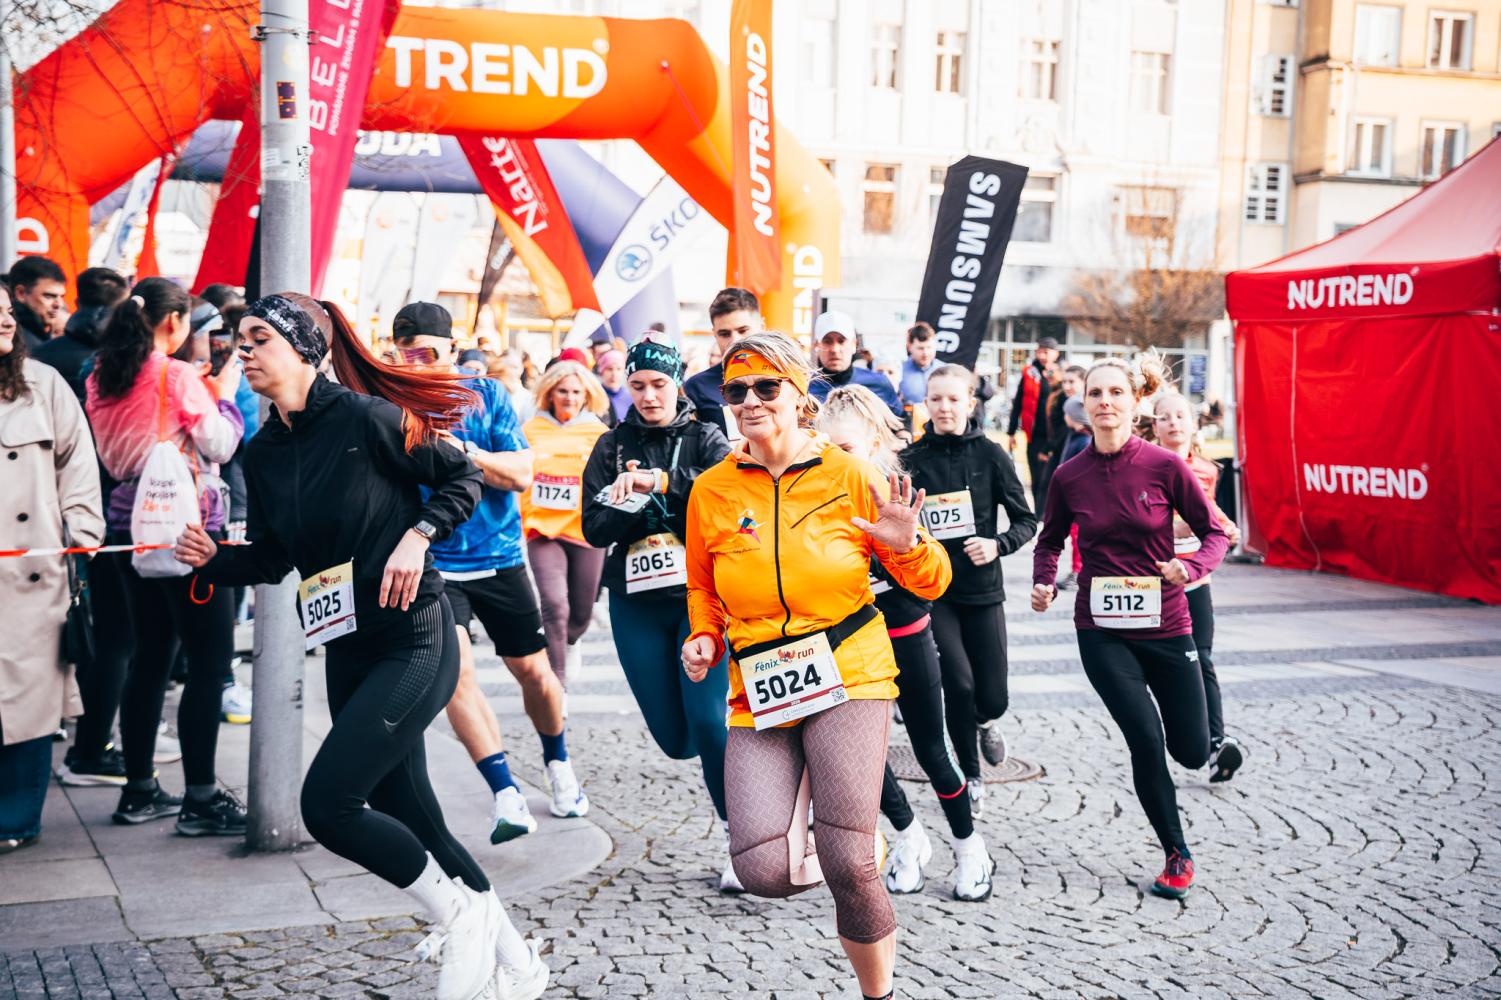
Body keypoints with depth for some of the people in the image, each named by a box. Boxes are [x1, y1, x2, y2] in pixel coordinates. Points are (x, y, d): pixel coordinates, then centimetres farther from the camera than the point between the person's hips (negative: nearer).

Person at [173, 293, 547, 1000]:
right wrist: (213, 558, -5)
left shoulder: (364, 417, -12)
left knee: (327, 800, -17)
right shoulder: (262, 454, 8)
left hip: (414, 639, -8)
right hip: (348, 651, 8)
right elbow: (271, 558, 13)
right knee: (408, 818, 10)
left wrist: (417, 535, -18)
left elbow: (462, 477, -3)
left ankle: (459, 913, 5)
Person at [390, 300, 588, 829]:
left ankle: (558, 763, 37)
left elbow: (521, 474, -9)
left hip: (500, 558, 1)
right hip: (433, 563, -1)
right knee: (456, 669, -20)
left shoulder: (486, 395, -2)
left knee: (534, 671, 9)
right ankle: (506, 795, -15)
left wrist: (457, 448, -21)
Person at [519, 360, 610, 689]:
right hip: (542, 530, -1)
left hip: (585, 531, 1)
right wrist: (522, 520, -1)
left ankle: (569, 643, 48)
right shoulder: (531, 430, 2)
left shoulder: (598, 433, 1)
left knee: (581, 612, 11)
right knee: (554, 606, -17)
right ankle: (556, 686, -8)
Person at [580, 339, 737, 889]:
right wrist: (631, 499, -17)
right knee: (674, 737, 3)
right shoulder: (612, 446, 8)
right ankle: (732, 748, 38)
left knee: (709, 722, -14)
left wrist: (660, 481, -26)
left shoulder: (704, 439, 2)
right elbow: (594, 528, 0)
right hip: (637, 606, 3)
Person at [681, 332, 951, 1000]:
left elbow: (931, 583, 3)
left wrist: (907, 546, -18)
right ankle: (831, 831, 23)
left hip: (849, 676, -2)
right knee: (763, 872, -15)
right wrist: (704, 637, 2)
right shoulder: (711, 491, 4)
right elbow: (702, 587, 21)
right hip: (757, 694, 2)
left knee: (847, 866, -15)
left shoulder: (849, 476, -1)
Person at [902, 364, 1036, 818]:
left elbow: (1026, 520, 1)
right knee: (959, 683, -12)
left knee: (993, 696, 0)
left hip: (982, 590, 1)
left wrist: (998, 544, -16)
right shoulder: (912, 459, -1)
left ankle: (986, 722, 39)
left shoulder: (990, 454, -2)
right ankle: (971, 775, 13)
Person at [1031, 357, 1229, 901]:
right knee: (1146, 739, -11)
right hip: (1101, 629, 0)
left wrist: (1191, 567, -21)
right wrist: (1043, 582, -6)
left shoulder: (1164, 465, -9)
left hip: (1164, 624, 0)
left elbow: (1214, 532, -2)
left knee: (1193, 751, 7)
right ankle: (1177, 854, 11)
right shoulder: (1069, 476, -4)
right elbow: (1050, 540, 13)